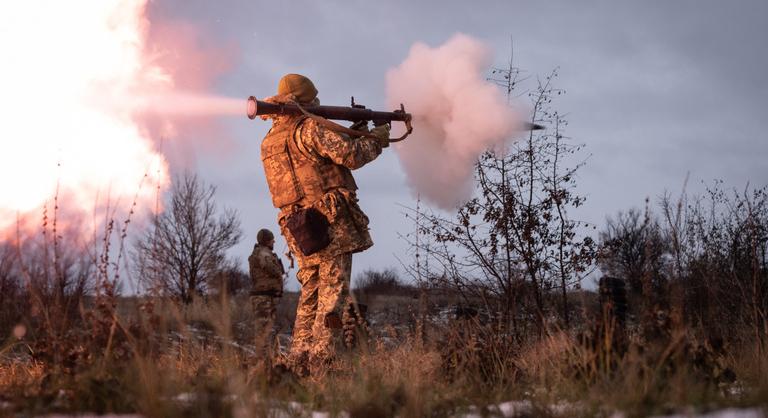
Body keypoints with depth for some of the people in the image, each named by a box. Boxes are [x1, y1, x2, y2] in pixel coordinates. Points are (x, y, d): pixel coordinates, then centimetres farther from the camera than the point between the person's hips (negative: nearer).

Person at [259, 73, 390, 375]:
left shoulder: (269, 141, 18)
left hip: (299, 229, 8)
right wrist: (376, 138, 3)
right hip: (330, 219, -8)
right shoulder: (309, 128, -8)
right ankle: (320, 358, -12)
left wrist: (352, 136, 21)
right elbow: (349, 155, -15)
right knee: (333, 290, -6)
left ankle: (298, 360, 11)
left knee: (311, 292, 14)